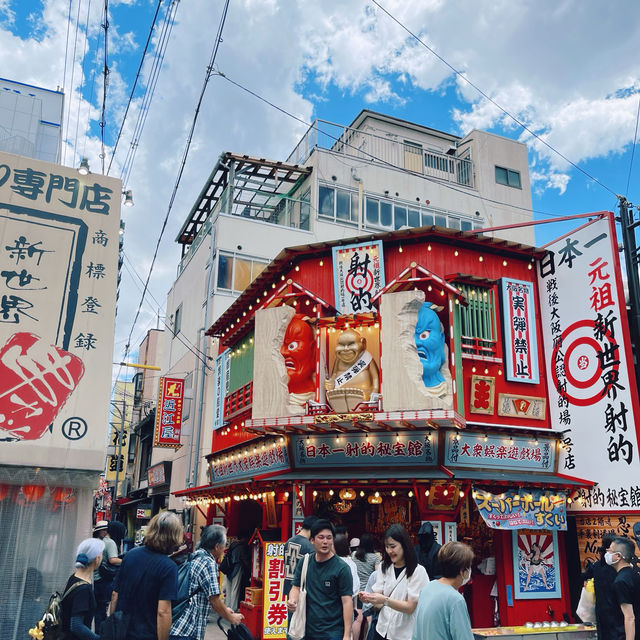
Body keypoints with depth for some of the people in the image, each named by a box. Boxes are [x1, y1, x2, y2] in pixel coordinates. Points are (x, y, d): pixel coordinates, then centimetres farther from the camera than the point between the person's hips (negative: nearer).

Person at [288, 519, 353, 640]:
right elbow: (296, 587, 10)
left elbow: (347, 602, -13)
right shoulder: (304, 563, 2)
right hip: (307, 630, 5)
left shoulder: (341, 568, -11)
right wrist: (292, 600, -12)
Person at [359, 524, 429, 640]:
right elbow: (379, 599, -1)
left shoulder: (418, 571, -14)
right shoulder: (384, 567, 3)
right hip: (382, 630, 4)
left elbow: (410, 607, -16)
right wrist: (368, 597, -22)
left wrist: (385, 600, -29)